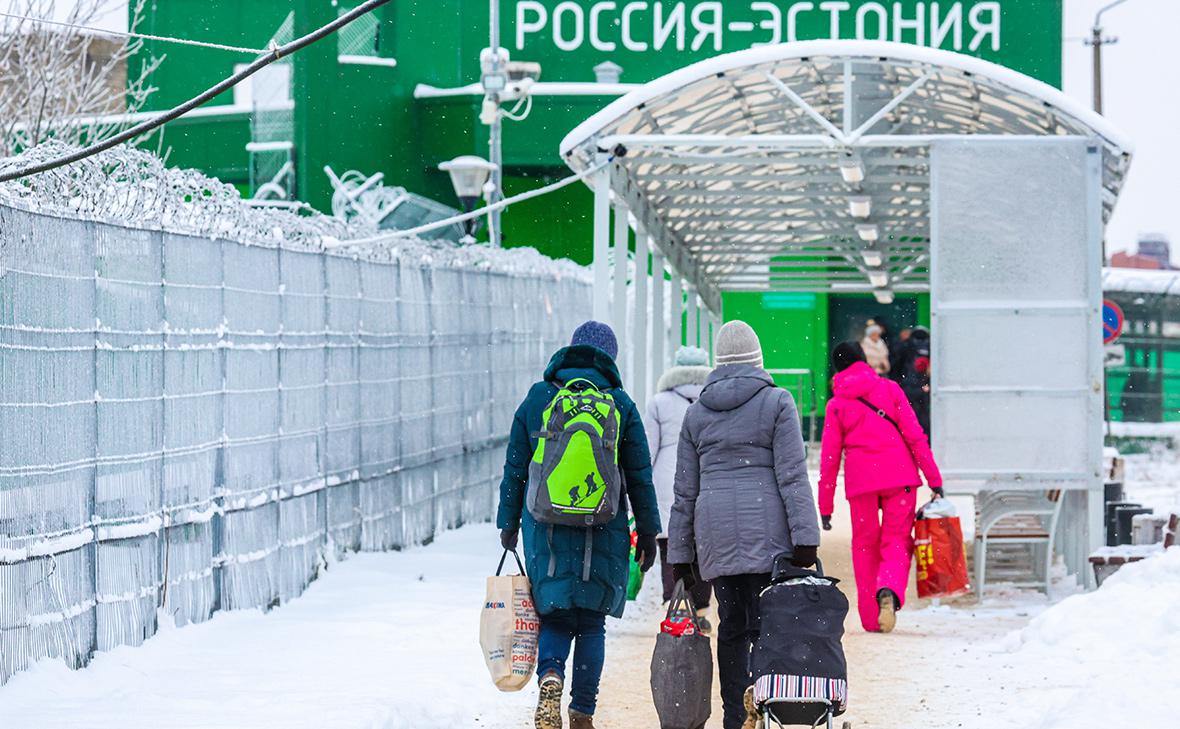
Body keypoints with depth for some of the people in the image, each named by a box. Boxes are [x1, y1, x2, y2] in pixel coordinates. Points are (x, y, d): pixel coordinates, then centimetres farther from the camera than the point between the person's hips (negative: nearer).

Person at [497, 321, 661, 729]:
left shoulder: (537, 399, 3)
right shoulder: (621, 405, 1)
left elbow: (515, 469, 5)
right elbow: (640, 478, 3)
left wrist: (509, 523, 13)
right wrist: (648, 532, 11)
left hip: (546, 531, 0)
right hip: (603, 534, 0)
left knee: (555, 618, 9)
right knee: (591, 623, 10)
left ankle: (550, 675, -20)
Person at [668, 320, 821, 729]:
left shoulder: (697, 412, 13)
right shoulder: (776, 403, 1)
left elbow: (685, 491, 13)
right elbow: (793, 476, -7)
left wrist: (681, 553, 16)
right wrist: (805, 537, -8)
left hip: (715, 533, 4)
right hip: (766, 530, -4)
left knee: (732, 626, 7)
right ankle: (760, 695, -27)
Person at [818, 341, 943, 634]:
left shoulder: (837, 404, 7)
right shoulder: (889, 388, 6)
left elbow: (829, 456, 7)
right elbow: (914, 435, 0)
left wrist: (825, 505, 11)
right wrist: (934, 478, 2)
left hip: (860, 479, 0)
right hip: (899, 477, 0)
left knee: (865, 546, 13)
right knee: (896, 544, 3)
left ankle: (871, 618, 10)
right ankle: (889, 591, -28)